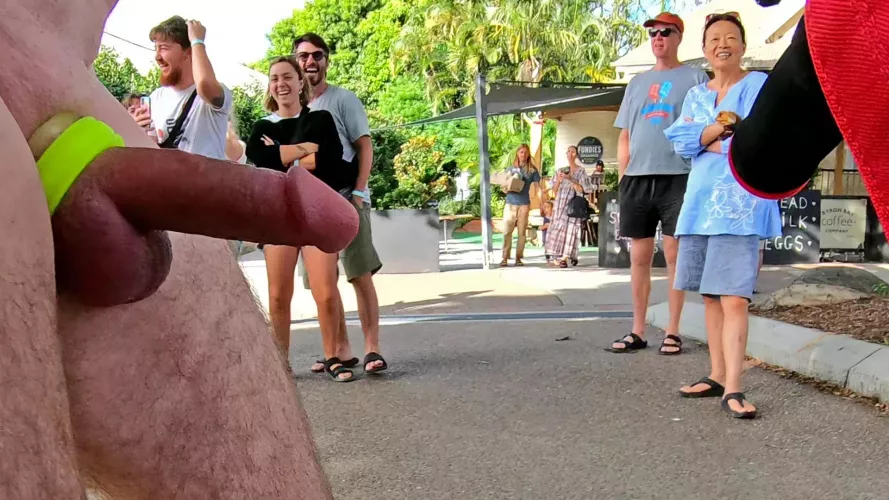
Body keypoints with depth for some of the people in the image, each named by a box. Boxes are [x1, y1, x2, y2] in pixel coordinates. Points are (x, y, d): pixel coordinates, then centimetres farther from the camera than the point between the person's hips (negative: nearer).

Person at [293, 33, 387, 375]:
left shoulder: (343, 99, 1)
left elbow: (364, 147, -4)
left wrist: (358, 192, -15)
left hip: (345, 199, -5)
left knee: (361, 274, -8)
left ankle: (372, 348, -4)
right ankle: (341, 349, 17)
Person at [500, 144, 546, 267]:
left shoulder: (532, 170, 6)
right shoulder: (510, 169, 11)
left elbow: (539, 183, 0)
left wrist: (543, 189, -23)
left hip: (524, 204, -1)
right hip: (510, 203, 1)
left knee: (522, 232, 1)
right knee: (507, 231, -4)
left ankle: (519, 257, 8)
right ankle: (505, 258, -2)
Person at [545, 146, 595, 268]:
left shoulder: (580, 171, 3)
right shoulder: (561, 170, 15)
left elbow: (582, 189, -4)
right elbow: (554, 190, 13)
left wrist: (570, 180, -15)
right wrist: (558, 180, -6)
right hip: (560, 204, 4)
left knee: (569, 229, -10)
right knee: (558, 228, -3)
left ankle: (564, 258, -14)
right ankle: (560, 257, 4)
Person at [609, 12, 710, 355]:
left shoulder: (695, 78, 6)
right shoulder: (637, 82, 19)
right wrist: (622, 177, 9)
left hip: (677, 177, -4)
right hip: (637, 179, 4)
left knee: (674, 255, -1)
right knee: (639, 256, 6)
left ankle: (673, 332, 7)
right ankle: (637, 331, 13)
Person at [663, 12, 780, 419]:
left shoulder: (760, 85, 1)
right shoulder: (696, 94, 18)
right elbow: (680, 142, 2)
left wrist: (703, 141, -5)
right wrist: (719, 128, -11)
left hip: (740, 205, -6)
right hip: (701, 200, 6)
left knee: (733, 299, -13)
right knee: (710, 295, 8)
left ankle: (733, 389, -13)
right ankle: (717, 376, 16)